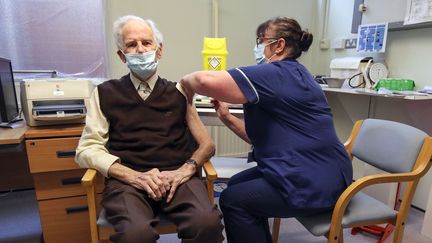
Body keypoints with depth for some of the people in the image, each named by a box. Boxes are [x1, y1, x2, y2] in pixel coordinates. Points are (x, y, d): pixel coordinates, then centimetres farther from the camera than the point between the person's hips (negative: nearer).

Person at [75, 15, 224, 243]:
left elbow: (207, 144, 10)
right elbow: (87, 149, 4)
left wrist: (185, 169, -11)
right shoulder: (106, 93, 12)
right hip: (126, 179, 0)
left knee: (208, 223, -28)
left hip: (176, 176, 1)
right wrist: (134, 175, -12)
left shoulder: (178, 92, 14)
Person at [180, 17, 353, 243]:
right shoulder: (291, 75, 13)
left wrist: (186, 81, -7)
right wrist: (227, 117, 3)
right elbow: (261, 137, 11)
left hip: (316, 183, -10)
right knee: (237, 184, 14)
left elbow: (207, 81, -29)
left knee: (232, 200, -1)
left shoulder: (276, 74, -18)